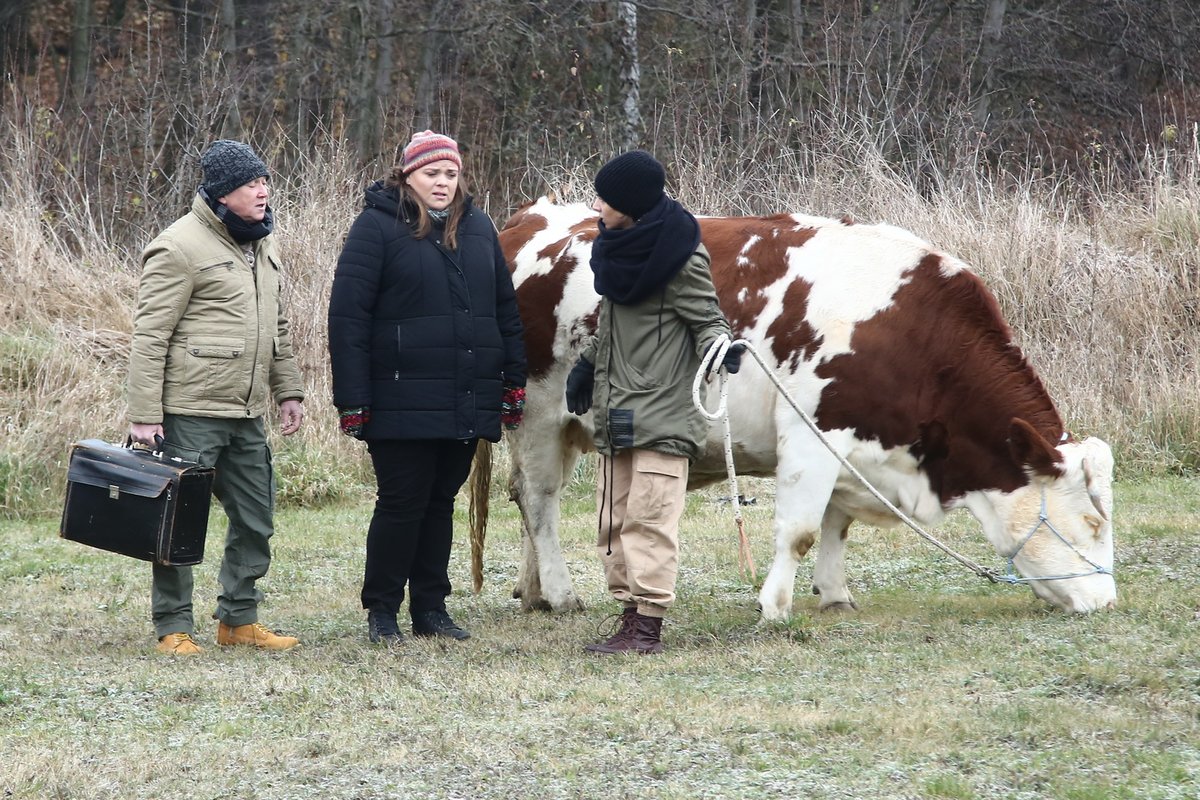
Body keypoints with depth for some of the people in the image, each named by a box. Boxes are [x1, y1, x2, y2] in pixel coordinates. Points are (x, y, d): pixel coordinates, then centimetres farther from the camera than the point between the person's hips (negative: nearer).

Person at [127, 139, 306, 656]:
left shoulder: (260, 245, 14)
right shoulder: (180, 247, -12)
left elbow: (276, 327, 24)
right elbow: (149, 337, -14)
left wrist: (288, 390, 18)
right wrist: (144, 415, -17)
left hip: (246, 417, 8)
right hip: (190, 413, -8)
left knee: (255, 520, 11)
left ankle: (238, 619, 23)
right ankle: (173, 628, 6)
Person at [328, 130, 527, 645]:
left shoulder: (478, 229, 13)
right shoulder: (377, 227, -5)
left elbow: (505, 309, 18)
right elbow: (347, 315, -8)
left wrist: (514, 381, 12)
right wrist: (352, 401, -12)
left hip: (467, 404, 5)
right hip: (402, 404, -5)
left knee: (441, 502, 11)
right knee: (402, 503, -2)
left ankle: (431, 608, 19)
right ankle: (382, 612, 9)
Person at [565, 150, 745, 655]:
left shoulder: (681, 258, -10)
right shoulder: (617, 248, 13)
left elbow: (708, 318, -6)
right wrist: (586, 364, 24)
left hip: (663, 415, -8)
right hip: (615, 414, 8)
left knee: (648, 519, -11)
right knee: (614, 521, 6)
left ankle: (648, 626, -11)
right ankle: (631, 617, 10)